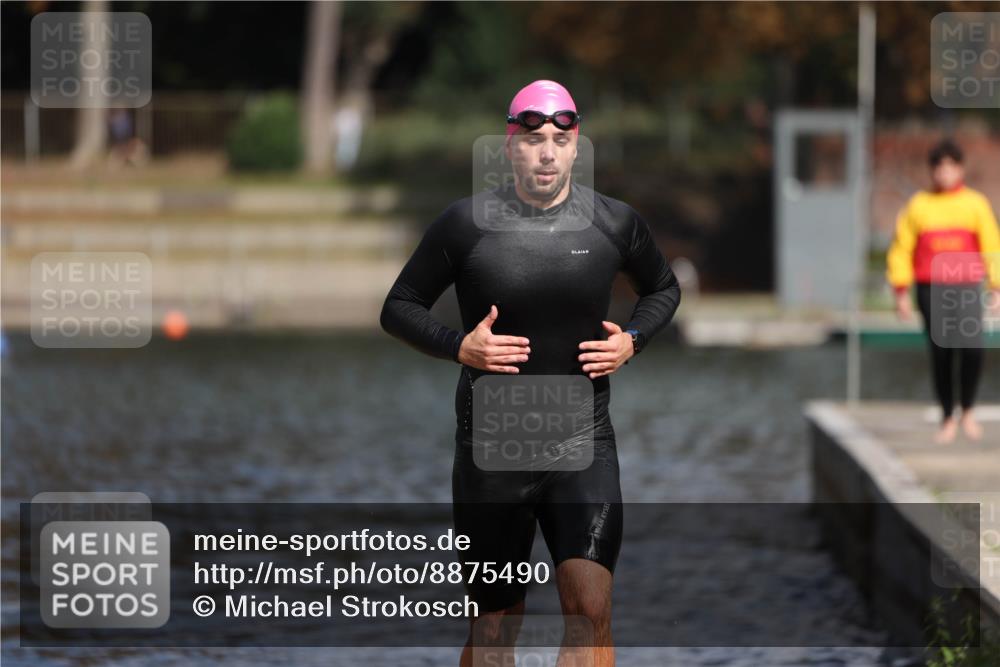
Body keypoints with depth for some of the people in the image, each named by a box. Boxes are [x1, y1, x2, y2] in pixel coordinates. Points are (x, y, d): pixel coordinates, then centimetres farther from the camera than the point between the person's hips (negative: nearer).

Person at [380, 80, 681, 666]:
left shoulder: (615, 222, 1)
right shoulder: (466, 224, -4)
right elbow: (399, 308, 6)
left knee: (591, 605, -18)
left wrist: (632, 340, 2)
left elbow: (664, 288, 21)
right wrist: (459, 346, -12)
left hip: (584, 443, 1)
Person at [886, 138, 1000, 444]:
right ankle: (948, 418, 13)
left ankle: (967, 412, 3)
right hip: (931, 290, 1)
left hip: (967, 289, -1)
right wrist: (901, 292, 4)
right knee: (941, 355, 1)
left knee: (972, 347, -17)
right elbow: (901, 249, 9)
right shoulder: (918, 206, 7)